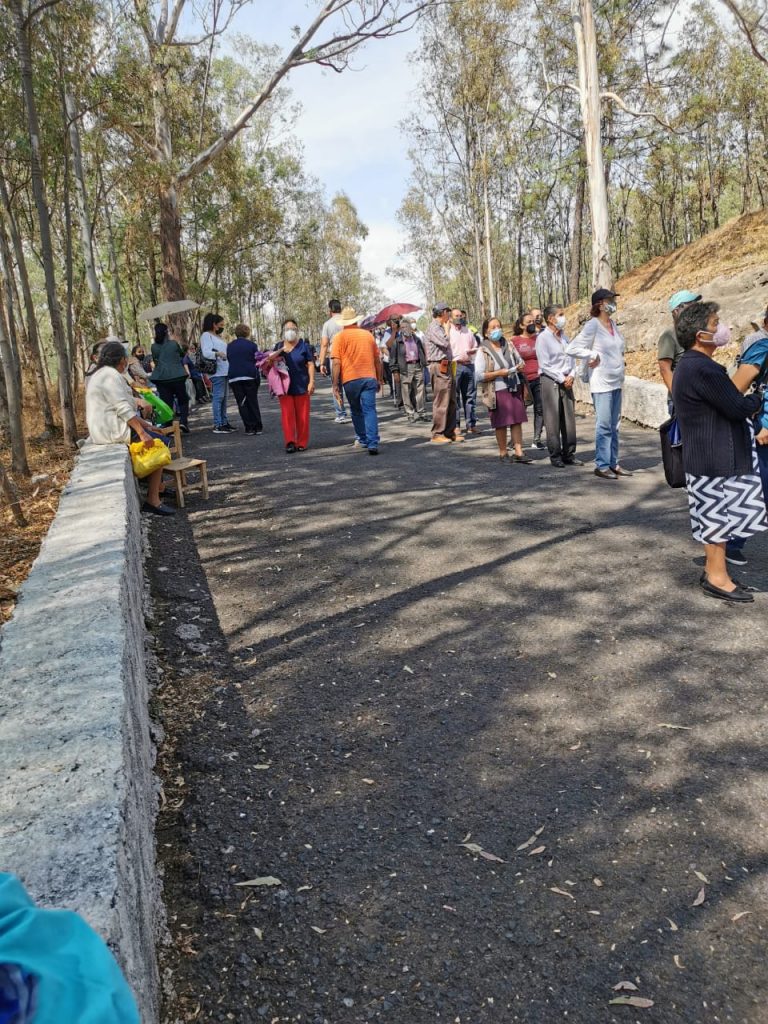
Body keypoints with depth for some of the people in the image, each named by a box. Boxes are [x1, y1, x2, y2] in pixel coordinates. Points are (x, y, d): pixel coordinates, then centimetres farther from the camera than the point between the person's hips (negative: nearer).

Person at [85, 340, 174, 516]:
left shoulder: (103, 374, 18)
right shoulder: (111, 375, -15)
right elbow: (124, 409, -23)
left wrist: (142, 423, 14)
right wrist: (142, 433, -23)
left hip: (106, 427, 11)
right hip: (112, 431, -11)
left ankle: (158, 485, 17)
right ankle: (152, 500, -12)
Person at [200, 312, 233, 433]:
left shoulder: (218, 336, 23)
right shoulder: (206, 335, -5)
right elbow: (206, 352, -17)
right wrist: (217, 353, -32)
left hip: (224, 371, 10)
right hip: (217, 371, -10)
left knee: (223, 397, 11)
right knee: (218, 397, -12)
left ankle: (224, 422, 17)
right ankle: (217, 425, -13)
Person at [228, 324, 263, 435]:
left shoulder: (229, 346, 8)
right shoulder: (252, 345, -1)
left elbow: (228, 360, 13)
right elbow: (258, 360, 2)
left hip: (234, 377, 1)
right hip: (250, 376, -1)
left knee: (242, 403, 4)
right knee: (253, 402, 7)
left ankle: (249, 427, 0)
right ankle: (257, 427, 6)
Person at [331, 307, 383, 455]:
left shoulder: (340, 337, 2)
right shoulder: (368, 335, 14)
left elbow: (336, 362, -6)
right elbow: (377, 360, 18)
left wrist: (335, 383, -2)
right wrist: (379, 380, 26)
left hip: (350, 379, -2)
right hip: (369, 378, 2)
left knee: (356, 411, 16)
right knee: (370, 410, -4)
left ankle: (362, 440, 24)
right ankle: (372, 443, -15)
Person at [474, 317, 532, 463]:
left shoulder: (509, 346, 10)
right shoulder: (483, 351, -6)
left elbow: (520, 361, 24)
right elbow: (479, 375, -13)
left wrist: (520, 366, 0)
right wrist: (499, 373, -19)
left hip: (515, 388, 5)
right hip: (498, 391, -5)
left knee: (517, 421, 1)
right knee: (501, 424, 1)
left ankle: (518, 453, 5)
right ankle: (503, 453, 14)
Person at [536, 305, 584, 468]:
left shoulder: (563, 336, 14)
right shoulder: (543, 338, -7)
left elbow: (571, 357, 17)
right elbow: (544, 365, -11)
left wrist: (572, 375, -1)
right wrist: (562, 379, -10)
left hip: (567, 381, 7)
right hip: (550, 381, -7)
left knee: (569, 419, 7)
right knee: (553, 421, -3)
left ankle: (569, 454, 14)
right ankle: (555, 456, 4)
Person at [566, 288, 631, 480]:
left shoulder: (613, 323, 11)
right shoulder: (592, 325, -10)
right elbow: (571, 348, -15)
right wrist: (593, 355, -10)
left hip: (616, 382, 7)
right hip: (601, 383, -7)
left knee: (614, 426, 11)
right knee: (604, 425, -6)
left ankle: (613, 463, 18)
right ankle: (601, 466, 1)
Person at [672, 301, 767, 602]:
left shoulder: (690, 365, 12)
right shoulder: (704, 369, -22)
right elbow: (738, 407, -18)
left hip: (710, 455, 10)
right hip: (716, 458, -10)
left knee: (717, 517, 17)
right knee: (719, 516, 0)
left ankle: (713, 569, 28)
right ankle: (717, 578, 11)